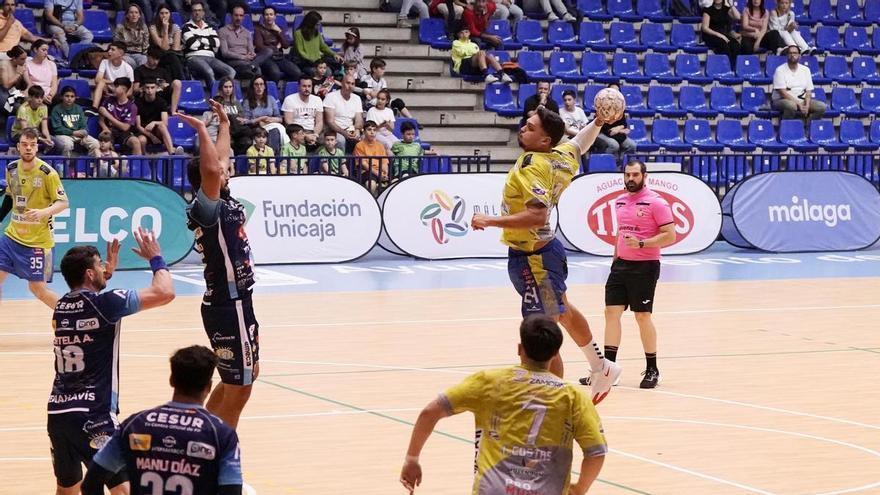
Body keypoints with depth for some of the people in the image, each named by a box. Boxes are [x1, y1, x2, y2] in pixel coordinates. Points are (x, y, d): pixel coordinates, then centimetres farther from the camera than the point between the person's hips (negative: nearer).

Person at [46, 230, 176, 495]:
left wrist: (108, 272, 35)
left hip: (57, 412, 8)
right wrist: (156, 258, 4)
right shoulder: (104, 303, -10)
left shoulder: (61, 306, 12)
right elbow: (165, 293, -11)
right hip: (91, 414, -8)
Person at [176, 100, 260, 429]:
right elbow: (210, 169, -37)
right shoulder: (207, 208, -18)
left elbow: (220, 159, 25)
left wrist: (224, 123, 30)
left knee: (245, 375, 24)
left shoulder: (223, 203, 7)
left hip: (235, 302, 10)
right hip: (228, 306, -10)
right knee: (237, 389, -4)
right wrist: (201, 129, -28)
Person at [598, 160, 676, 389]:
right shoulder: (619, 201, 12)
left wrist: (641, 243, -23)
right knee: (611, 312, -1)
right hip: (621, 265, 6)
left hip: (644, 267, -6)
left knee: (643, 316, -1)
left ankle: (652, 370, 12)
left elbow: (670, 235, -14)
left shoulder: (655, 202, -10)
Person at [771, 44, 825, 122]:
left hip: (801, 100, 5)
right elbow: (782, 92, -14)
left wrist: (807, 106, -13)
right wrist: (798, 104, -21)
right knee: (791, 105, -39)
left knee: (821, 106, -16)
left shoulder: (805, 70, 9)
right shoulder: (780, 70, -6)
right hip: (782, 100, -5)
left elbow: (808, 91, 6)